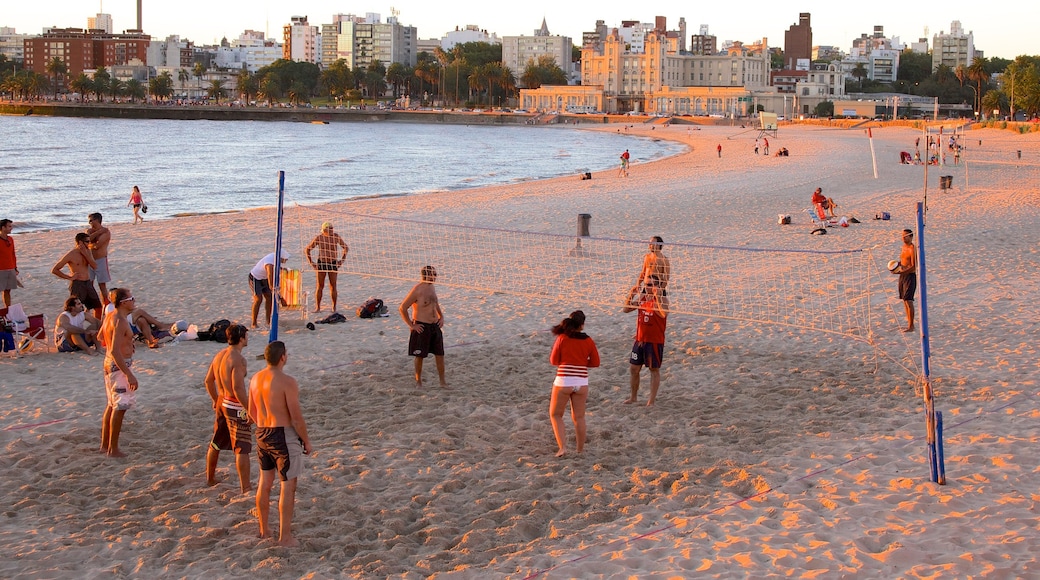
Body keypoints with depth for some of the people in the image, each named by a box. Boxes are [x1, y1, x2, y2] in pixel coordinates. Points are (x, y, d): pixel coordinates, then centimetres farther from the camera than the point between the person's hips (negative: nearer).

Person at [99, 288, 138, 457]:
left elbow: (101, 337, 22)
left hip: (109, 363, 10)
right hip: (120, 365, -10)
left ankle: (105, 445, 28)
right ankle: (113, 449, 3)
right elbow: (115, 351, -27)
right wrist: (129, 375, -27)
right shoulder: (120, 322, -23)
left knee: (112, 405, 19)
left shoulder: (110, 316, 6)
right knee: (120, 407, -2)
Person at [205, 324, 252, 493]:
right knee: (242, 449, -5)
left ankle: (210, 478, 38)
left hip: (222, 403, 9)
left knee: (216, 444, 23)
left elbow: (209, 380, 14)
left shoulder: (220, 355, 7)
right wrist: (249, 409, -22)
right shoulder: (238, 359, -20)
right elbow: (238, 387, -26)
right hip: (236, 407, -9)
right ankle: (246, 488, -4)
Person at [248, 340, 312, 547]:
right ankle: (285, 536, 4)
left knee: (265, 483, 19)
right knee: (288, 485, 1)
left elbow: (252, 411, 13)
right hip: (284, 436, -7)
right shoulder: (287, 382, -19)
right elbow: (296, 418, -17)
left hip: (262, 435, 8)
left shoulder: (256, 379, 3)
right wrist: (306, 440, -5)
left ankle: (264, 529, 31)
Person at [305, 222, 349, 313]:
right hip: (321, 263, 0)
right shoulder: (319, 238, -7)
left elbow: (346, 248, 7)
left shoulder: (336, 236, -5)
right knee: (320, 286, 1)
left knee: (333, 286, 1)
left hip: (333, 264, 1)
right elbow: (307, 249, 3)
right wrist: (311, 262, -1)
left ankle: (334, 307, 8)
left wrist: (342, 260, 2)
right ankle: (317, 307, 7)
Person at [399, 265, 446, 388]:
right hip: (422, 327, -7)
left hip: (435, 326, 7)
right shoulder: (417, 290, -16)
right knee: (420, 356, 5)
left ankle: (442, 382, 15)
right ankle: (418, 381, 18)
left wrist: (441, 317, 14)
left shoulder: (431, 287, 8)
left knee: (440, 355, 7)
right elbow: (402, 308, -16)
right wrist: (411, 325, -14)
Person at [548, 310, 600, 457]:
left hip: (563, 381, -2)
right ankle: (580, 449, 23)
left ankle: (562, 448, -1)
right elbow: (595, 362, 6)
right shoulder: (588, 341, 0)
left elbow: (553, 361, 0)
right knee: (579, 417, 16)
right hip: (582, 383, 2)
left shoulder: (562, 338, -5)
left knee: (555, 415, 11)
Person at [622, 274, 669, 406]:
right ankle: (633, 397, 24)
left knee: (654, 369, 3)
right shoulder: (641, 298, 6)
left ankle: (652, 399, 9)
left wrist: (656, 296, -36)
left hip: (655, 341, -6)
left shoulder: (662, 299, -12)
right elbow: (625, 309, 5)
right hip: (640, 339, 6)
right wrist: (631, 294, -8)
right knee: (633, 368, 11)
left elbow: (663, 314, -31)